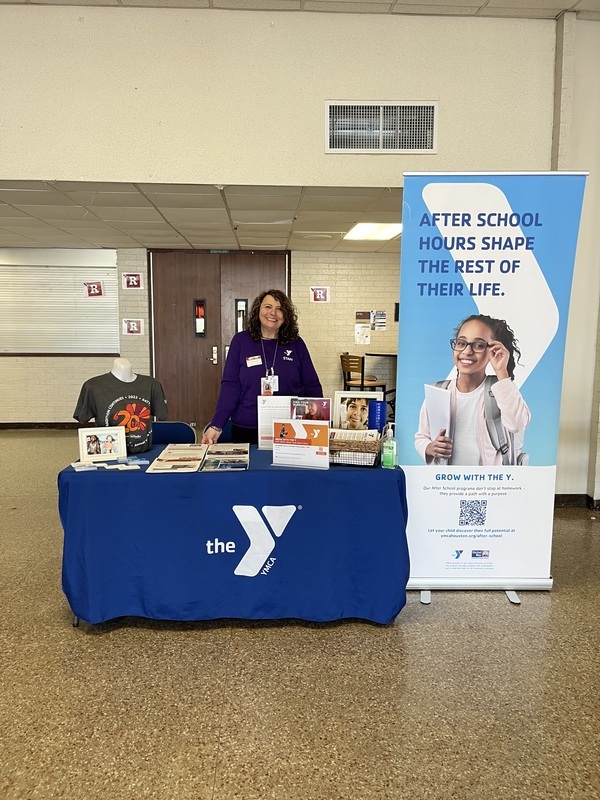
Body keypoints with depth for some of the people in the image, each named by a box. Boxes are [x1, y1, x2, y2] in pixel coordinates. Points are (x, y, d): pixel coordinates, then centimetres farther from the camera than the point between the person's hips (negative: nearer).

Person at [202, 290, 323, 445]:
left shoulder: (296, 344, 3)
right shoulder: (241, 341, 0)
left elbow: (312, 387, 5)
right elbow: (230, 386, -4)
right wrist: (216, 426, -13)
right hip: (246, 432, -1)